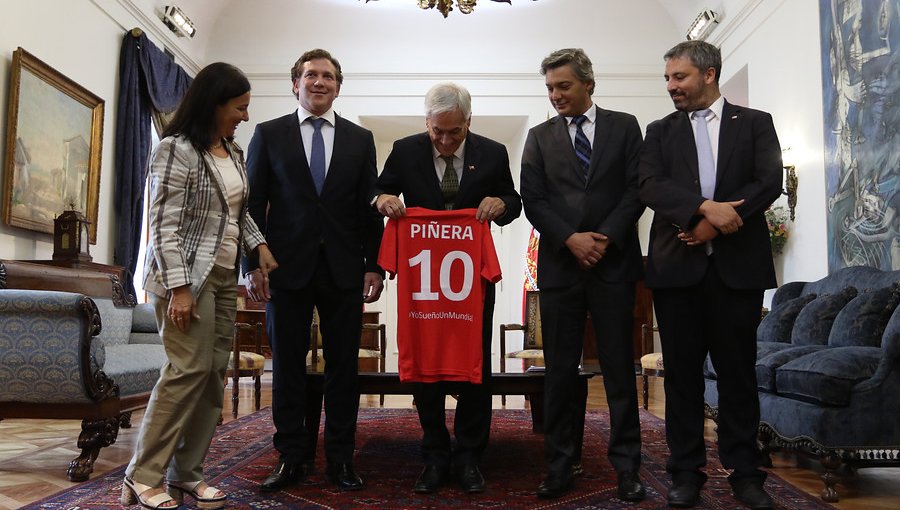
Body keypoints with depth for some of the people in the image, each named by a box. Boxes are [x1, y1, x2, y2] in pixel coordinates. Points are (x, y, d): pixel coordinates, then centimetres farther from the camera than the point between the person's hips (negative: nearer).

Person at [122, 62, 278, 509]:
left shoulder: (234, 152, 13)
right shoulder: (177, 149, -10)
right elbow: (164, 224, -14)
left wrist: (258, 245, 6)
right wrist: (179, 286, -19)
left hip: (224, 277, 8)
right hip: (186, 275, -8)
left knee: (214, 372, 4)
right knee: (190, 368, -12)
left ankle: (186, 473, 13)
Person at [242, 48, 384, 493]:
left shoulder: (360, 139, 10)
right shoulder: (268, 134, 7)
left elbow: (369, 208, 8)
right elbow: (253, 204, 4)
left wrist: (375, 265, 1)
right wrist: (252, 263, -4)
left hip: (344, 269, 1)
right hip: (288, 267, -1)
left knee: (344, 364, 5)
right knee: (287, 364, 5)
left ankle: (341, 459, 16)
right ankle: (292, 457, 17)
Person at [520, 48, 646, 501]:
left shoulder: (624, 126, 9)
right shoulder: (540, 136, 11)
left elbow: (636, 189, 1)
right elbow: (533, 200, 3)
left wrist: (606, 238, -10)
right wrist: (571, 238, -11)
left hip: (613, 262, -1)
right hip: (559, 264, 1)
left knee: (619, 368, 3)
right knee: (559, 371, 4)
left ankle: (626, 465, 13)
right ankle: (559, 466, 12)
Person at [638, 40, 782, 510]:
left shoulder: (755, 123, 10)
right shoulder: (660, 131, 13)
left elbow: (770, 181, -3)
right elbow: (650, 185, -4)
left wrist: (715, 222, -13)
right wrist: (704, 207, -19)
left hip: (738, 265, -1)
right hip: (677, 266, 1)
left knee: (738, 371, 4)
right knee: (682, 373, 4)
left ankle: (745, 472, 16)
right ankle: (686, 472, 14)